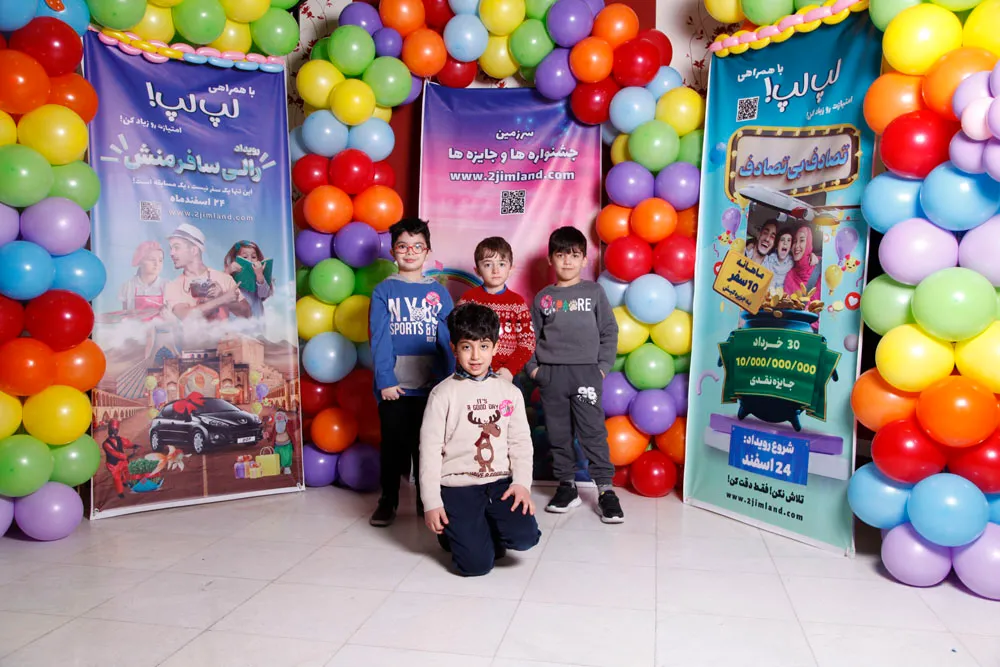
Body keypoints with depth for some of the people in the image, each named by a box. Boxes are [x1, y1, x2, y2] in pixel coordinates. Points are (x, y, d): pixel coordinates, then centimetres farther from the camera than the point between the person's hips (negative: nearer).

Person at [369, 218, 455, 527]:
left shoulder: (439, 292, 6)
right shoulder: (383, 291, 1)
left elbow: (447, 339, 1)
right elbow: (379, 338, -5)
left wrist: (449, 380, -7)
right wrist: (385, 379, -13)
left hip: (431, 385, 1)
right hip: (394, 385, -1)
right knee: (393, 443, 9)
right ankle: (387, 501, 23)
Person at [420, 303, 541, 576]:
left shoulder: (510, 392, 6)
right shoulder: (443, 394, -4)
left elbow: (520, 442, 6)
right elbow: (430, 449, -4)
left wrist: (522, 483, -8)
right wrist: (431, 503, -7)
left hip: (500, 483, 3)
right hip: (457, 487, -3)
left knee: (525, 536, -21)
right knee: (476, 564, -13)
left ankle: (486, 532, 12)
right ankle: (453, 532, 21)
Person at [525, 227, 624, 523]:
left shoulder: (594, 292, 6)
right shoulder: (543, 297, 10)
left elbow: (609, 332, 6)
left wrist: (603, 366, -1)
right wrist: (533, 367, 2)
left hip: (586, 372, -2)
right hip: (551, 374, 2)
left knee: (593, 432, -5)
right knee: (558, 434, 8)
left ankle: (605, 489, 3)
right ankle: (566, 485, 20)